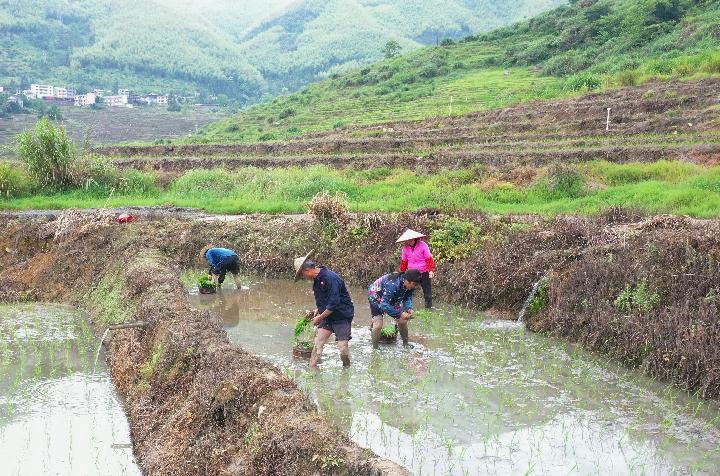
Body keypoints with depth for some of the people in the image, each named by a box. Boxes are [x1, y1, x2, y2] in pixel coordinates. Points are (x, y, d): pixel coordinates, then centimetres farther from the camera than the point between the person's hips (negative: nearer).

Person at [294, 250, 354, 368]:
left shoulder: (330, 278, -24)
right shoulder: (317, 279, 6)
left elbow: (334, 303, -26)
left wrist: (320, 317, -18)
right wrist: (317, 310, 6)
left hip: (342, 316, -8)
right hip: (327, 317, 8)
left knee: (343, 347, -8)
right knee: (318, 343, -3)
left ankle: (347, 367, 15)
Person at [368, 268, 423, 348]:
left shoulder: (409, 285, -21)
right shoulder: (393, 284, -43)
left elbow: (407, 298, -7)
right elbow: (384, 305, -42)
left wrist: (409, 308, -28)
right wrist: (400, 314, -44)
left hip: (392, 299, 7)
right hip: (376, 296, -7)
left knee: (402, 321, 2)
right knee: (378, 325, -17)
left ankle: (405, 344, 20)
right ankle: (375, 348, -2)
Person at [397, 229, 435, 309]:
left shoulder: (422, 245, -10)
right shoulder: (405, 248, 1)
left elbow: (429, 259, -10)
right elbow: (404, 262, 11)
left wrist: (431, 270, -17)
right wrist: (401, 273, 11)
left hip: (424, 272, -3)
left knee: (427, 290, 3)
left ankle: (429, 306, 12)